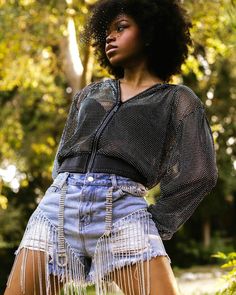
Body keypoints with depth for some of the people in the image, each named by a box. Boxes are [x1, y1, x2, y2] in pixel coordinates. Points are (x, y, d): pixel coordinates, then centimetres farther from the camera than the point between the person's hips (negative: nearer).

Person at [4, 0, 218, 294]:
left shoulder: (177, 99, 13)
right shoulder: (89, 93, 26)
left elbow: (199, 173, 3)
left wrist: (153, 225, 0)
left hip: (122, 207, -4)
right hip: (58, 203, 4)